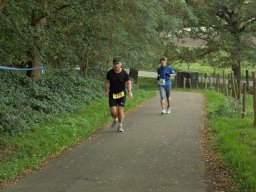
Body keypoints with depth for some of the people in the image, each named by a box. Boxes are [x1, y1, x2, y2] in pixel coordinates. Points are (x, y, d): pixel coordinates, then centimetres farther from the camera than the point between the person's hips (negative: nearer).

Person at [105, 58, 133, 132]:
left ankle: (120, 126, 13)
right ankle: (115, 120, 28)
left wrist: (129, 91, -12)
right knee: (113, 111, -7)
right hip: (112, 94, 1)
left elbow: (128, 82, 1)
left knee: (120, 110, -5)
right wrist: (106, 91, 1)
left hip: (121, 94, -1)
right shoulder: (110, 73, -5)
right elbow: (107, 82, 8)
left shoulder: (124, 73, -8)